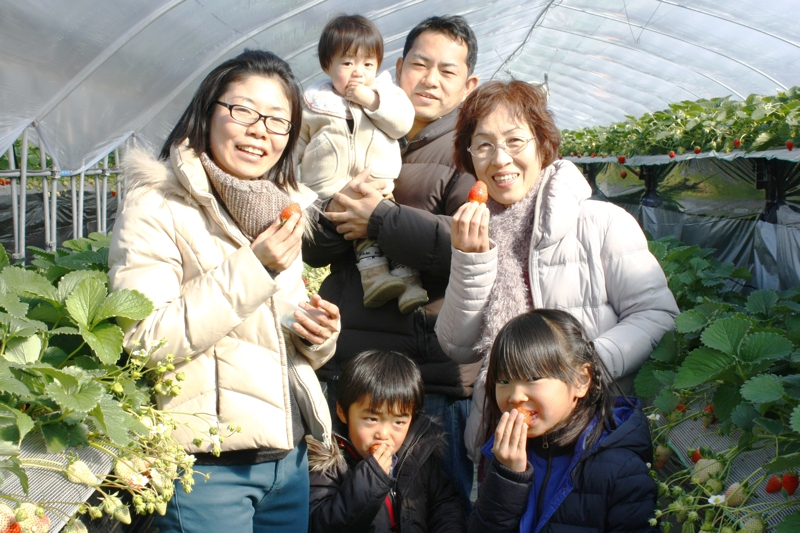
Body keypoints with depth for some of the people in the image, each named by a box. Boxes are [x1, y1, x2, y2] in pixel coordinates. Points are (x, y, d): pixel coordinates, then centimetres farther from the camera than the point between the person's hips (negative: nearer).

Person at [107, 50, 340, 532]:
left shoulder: (281, 210, 13)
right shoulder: (157, 209, -9)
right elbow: (141, 343, -20)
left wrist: (318, 335, -2)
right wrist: (250, 269, -20)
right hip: (207, 465, -6)